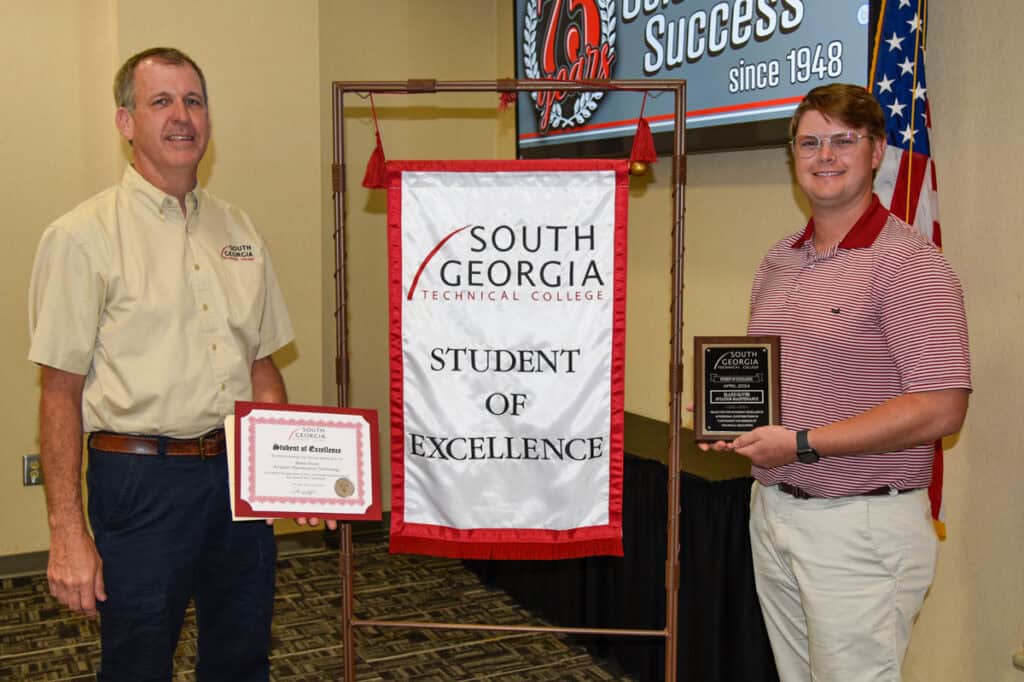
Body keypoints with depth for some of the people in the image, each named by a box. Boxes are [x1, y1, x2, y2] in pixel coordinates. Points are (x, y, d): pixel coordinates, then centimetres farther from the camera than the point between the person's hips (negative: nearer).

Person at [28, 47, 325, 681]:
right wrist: (67, 531, -11)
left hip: (242, 474, 5)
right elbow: (61, 392, -8)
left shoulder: (238, 230, 10)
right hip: (143, 481, -5)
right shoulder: (83, 236, -7)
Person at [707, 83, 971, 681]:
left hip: (860, 525, -7)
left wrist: (802, 444, -20)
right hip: (774, 510, 7)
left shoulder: (909, 263, -13)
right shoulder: (780, 261, 11)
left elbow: (941, 409, -20)